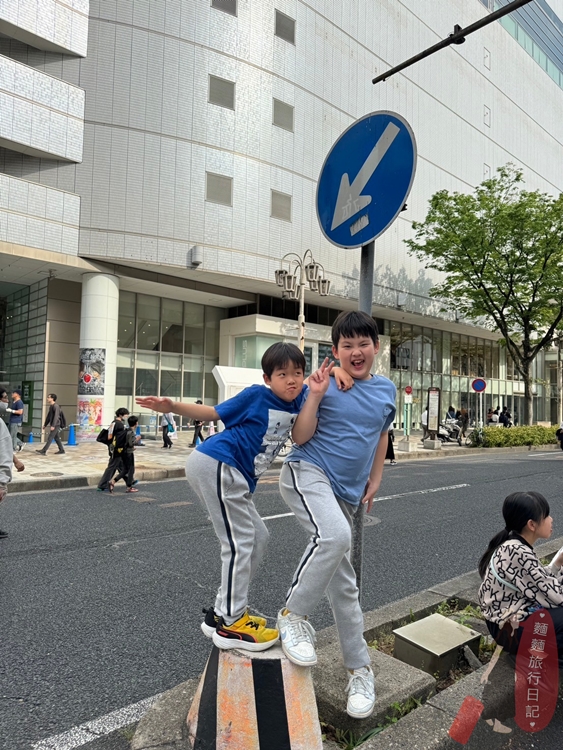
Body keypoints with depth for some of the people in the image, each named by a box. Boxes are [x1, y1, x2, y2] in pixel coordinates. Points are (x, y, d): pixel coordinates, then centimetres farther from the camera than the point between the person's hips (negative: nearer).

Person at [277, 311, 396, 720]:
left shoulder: (387, 390, 6)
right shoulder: (327, 383, -8)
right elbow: (300, 437, -9)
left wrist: (375, 481, 16)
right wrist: (315, 395, -20)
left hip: (346, 493, 5)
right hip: (308, 472, -5)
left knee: (344, 584, 11)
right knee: (335, 536, -34)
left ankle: (360, 669, 27)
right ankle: (293, 616, -10)